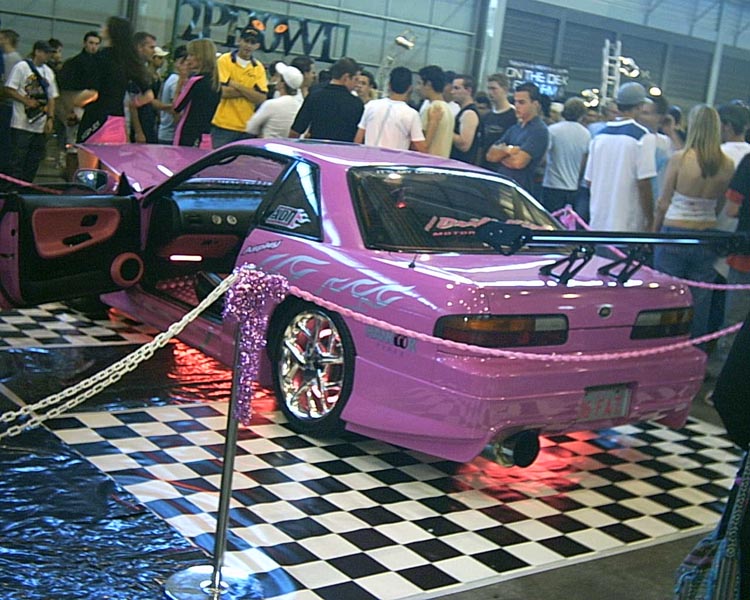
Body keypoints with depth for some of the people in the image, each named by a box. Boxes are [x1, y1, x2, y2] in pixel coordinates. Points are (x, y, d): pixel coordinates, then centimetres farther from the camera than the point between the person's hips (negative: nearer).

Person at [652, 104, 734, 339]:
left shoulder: (679, 159, -12)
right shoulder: (727, 165, -3)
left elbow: (664, 203, -6)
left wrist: (653, 231, 5)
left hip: (674, 233, -3)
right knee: (699, 300, 11)